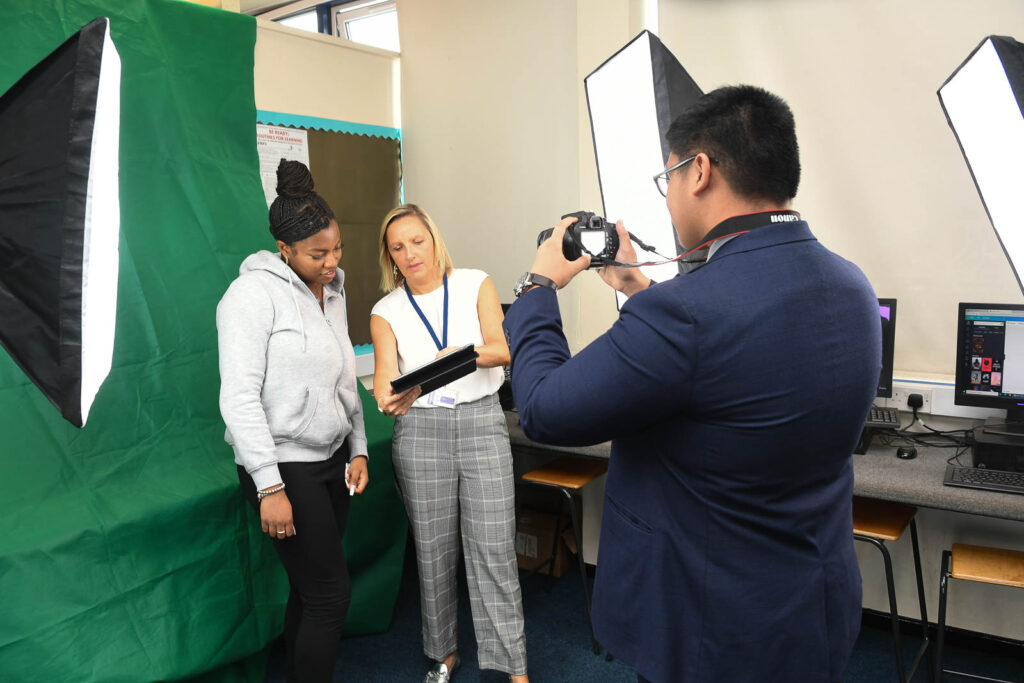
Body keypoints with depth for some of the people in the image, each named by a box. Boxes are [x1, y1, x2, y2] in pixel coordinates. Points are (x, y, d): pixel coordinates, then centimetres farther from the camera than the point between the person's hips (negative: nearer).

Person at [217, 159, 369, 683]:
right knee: (330, 594, -2)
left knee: (310, 590, 13)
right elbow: (239, 398, -18)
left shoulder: (331, 291, 11)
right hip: (284, 467, -7)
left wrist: (358, 449, 13)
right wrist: (270, 486, -20)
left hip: (331, 461, 7)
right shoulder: (254, 293, -13)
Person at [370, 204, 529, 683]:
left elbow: (503, 349, -9)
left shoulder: (475, 285, 3)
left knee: (493, 548, -2)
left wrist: (463, 353, -31)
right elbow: (385, 373, -8)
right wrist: (389, 399, -32)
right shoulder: (386, 311, 5)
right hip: (421, 427, 1)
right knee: (434, 549, 9)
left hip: (481, 419, -1)